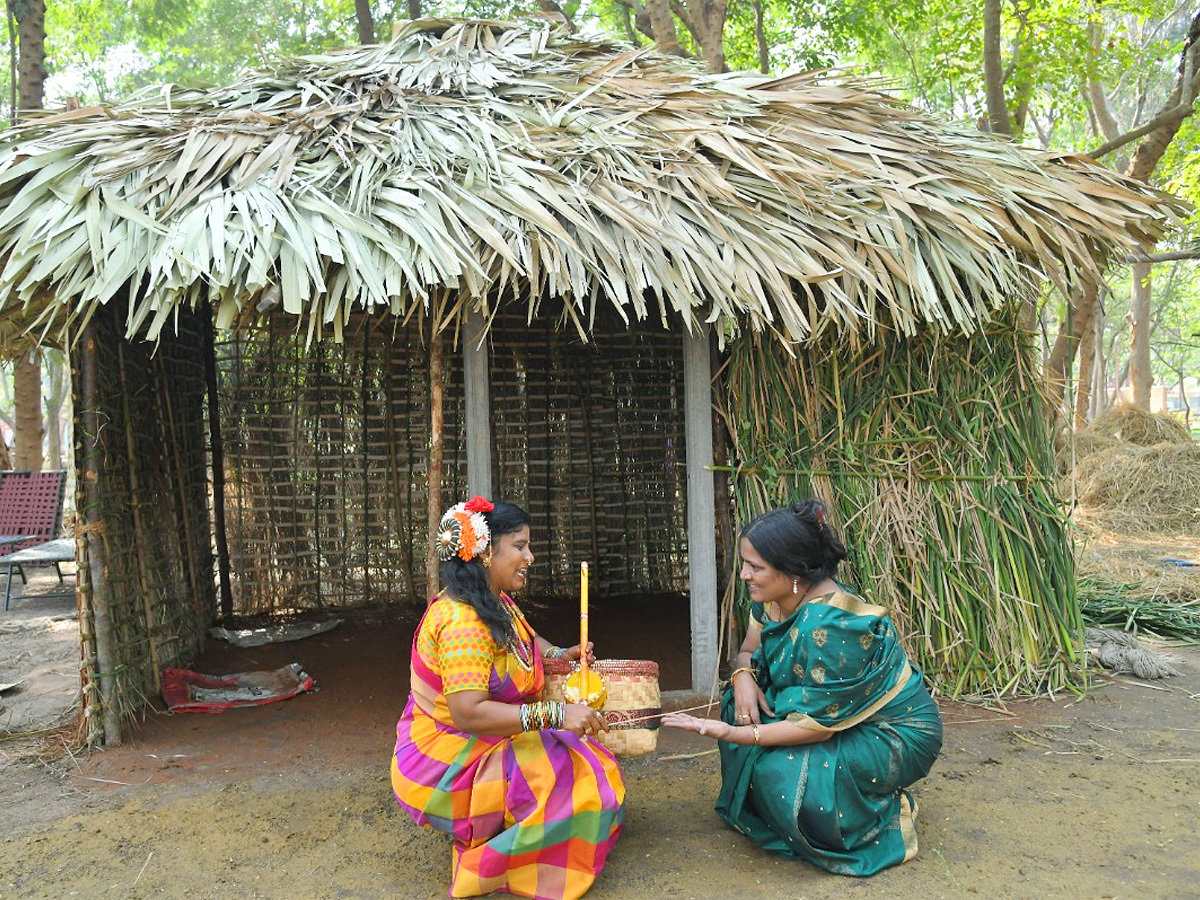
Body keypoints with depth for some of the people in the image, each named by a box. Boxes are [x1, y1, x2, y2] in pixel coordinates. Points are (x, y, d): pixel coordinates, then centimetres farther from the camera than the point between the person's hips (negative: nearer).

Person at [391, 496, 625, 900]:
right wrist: (554, 714, -36)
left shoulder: (497, 604, 6)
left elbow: (525, 638, 28)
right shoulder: (462, 620, -25)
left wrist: (560, 654, 7)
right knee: (583, 781, -18)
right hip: (446, 771, -10)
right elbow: (468, 713, -33)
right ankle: (483, 866, -4)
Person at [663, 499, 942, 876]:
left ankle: (886, 814, -1)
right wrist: (743, 677, -17)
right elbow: (748, 653, 8)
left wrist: (731, 734, -34)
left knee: (780, 770, -28)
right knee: (744, 705, -4)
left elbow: (818, 725, -29)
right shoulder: (771, 599, -7)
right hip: (838, 714, 9)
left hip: (897, 732, -9)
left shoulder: (832, 625, -33)